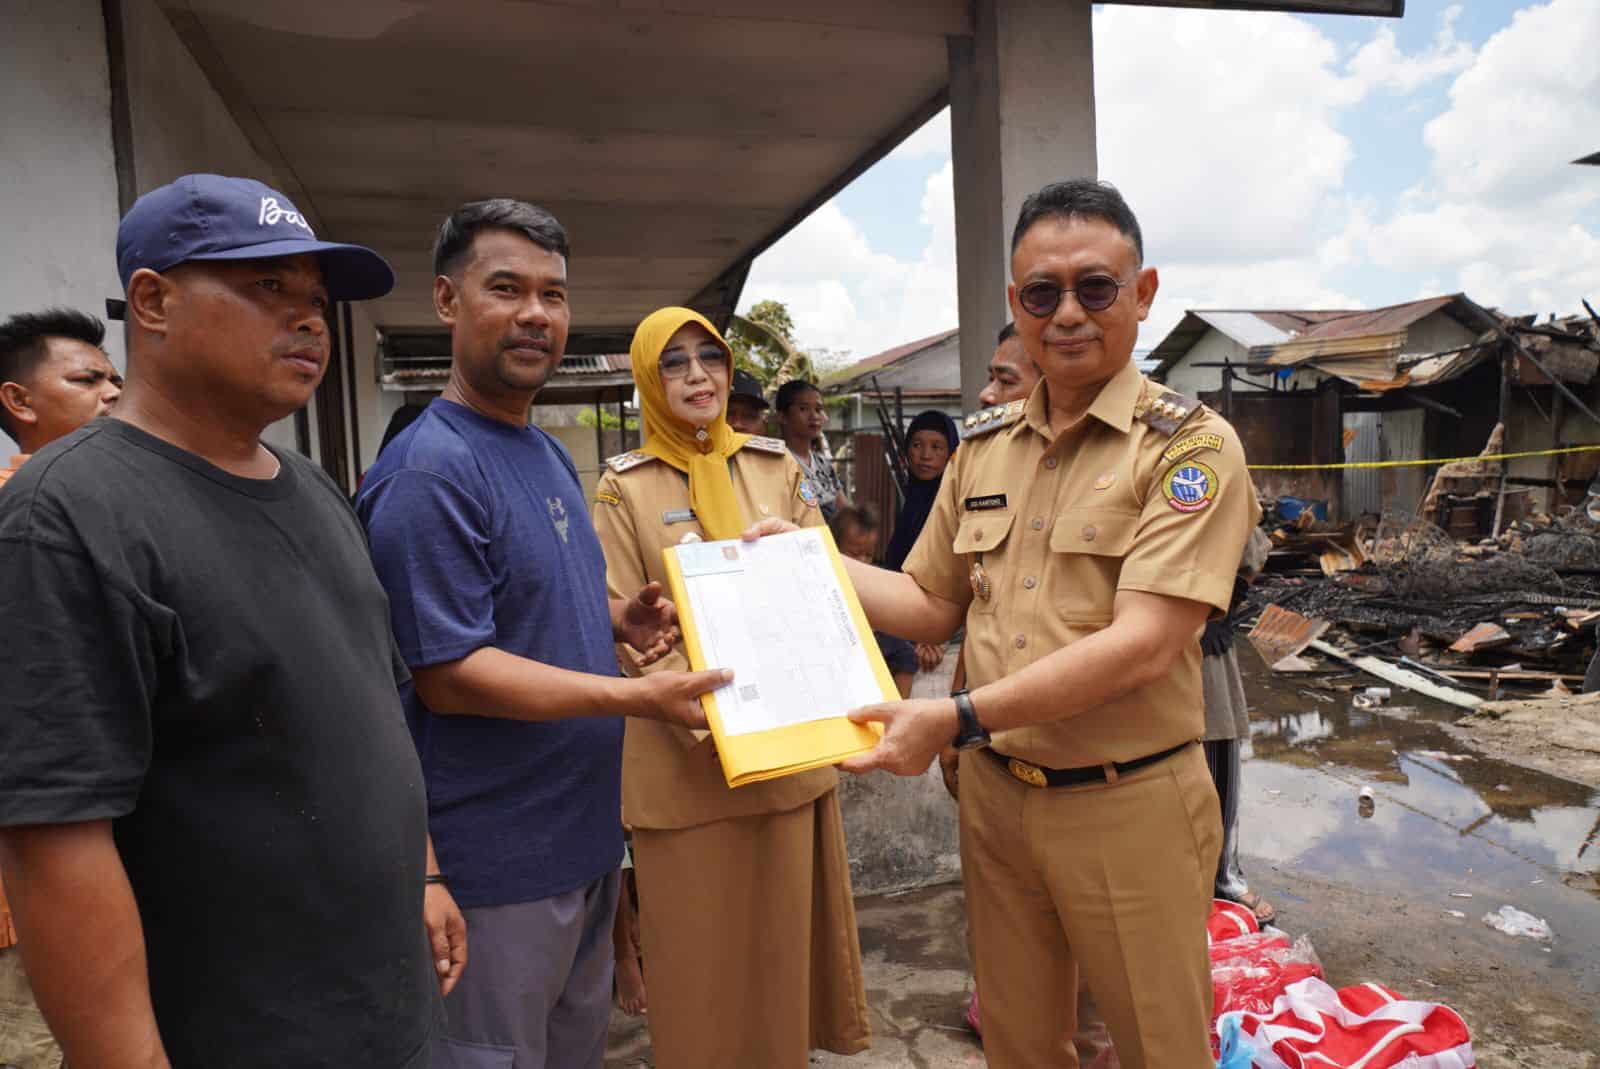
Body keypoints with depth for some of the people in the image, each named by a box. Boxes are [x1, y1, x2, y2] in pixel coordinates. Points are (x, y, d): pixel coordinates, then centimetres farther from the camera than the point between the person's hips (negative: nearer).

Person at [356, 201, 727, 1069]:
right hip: (500, 857, -9)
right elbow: (447, 674, -24)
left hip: (585, 827, 9)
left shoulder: (549, 453, 8)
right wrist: (638, 697, -26)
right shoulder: (431, 468, -22)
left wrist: (616, 618, -1)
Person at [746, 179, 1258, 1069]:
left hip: (1126, 806, -4)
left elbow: (1140, 648, -22)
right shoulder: (983, 448, 6)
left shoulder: (1191, 446, -12)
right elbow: (933, 606, 11)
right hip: (996, 795, 5)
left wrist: (958, 718, -26)